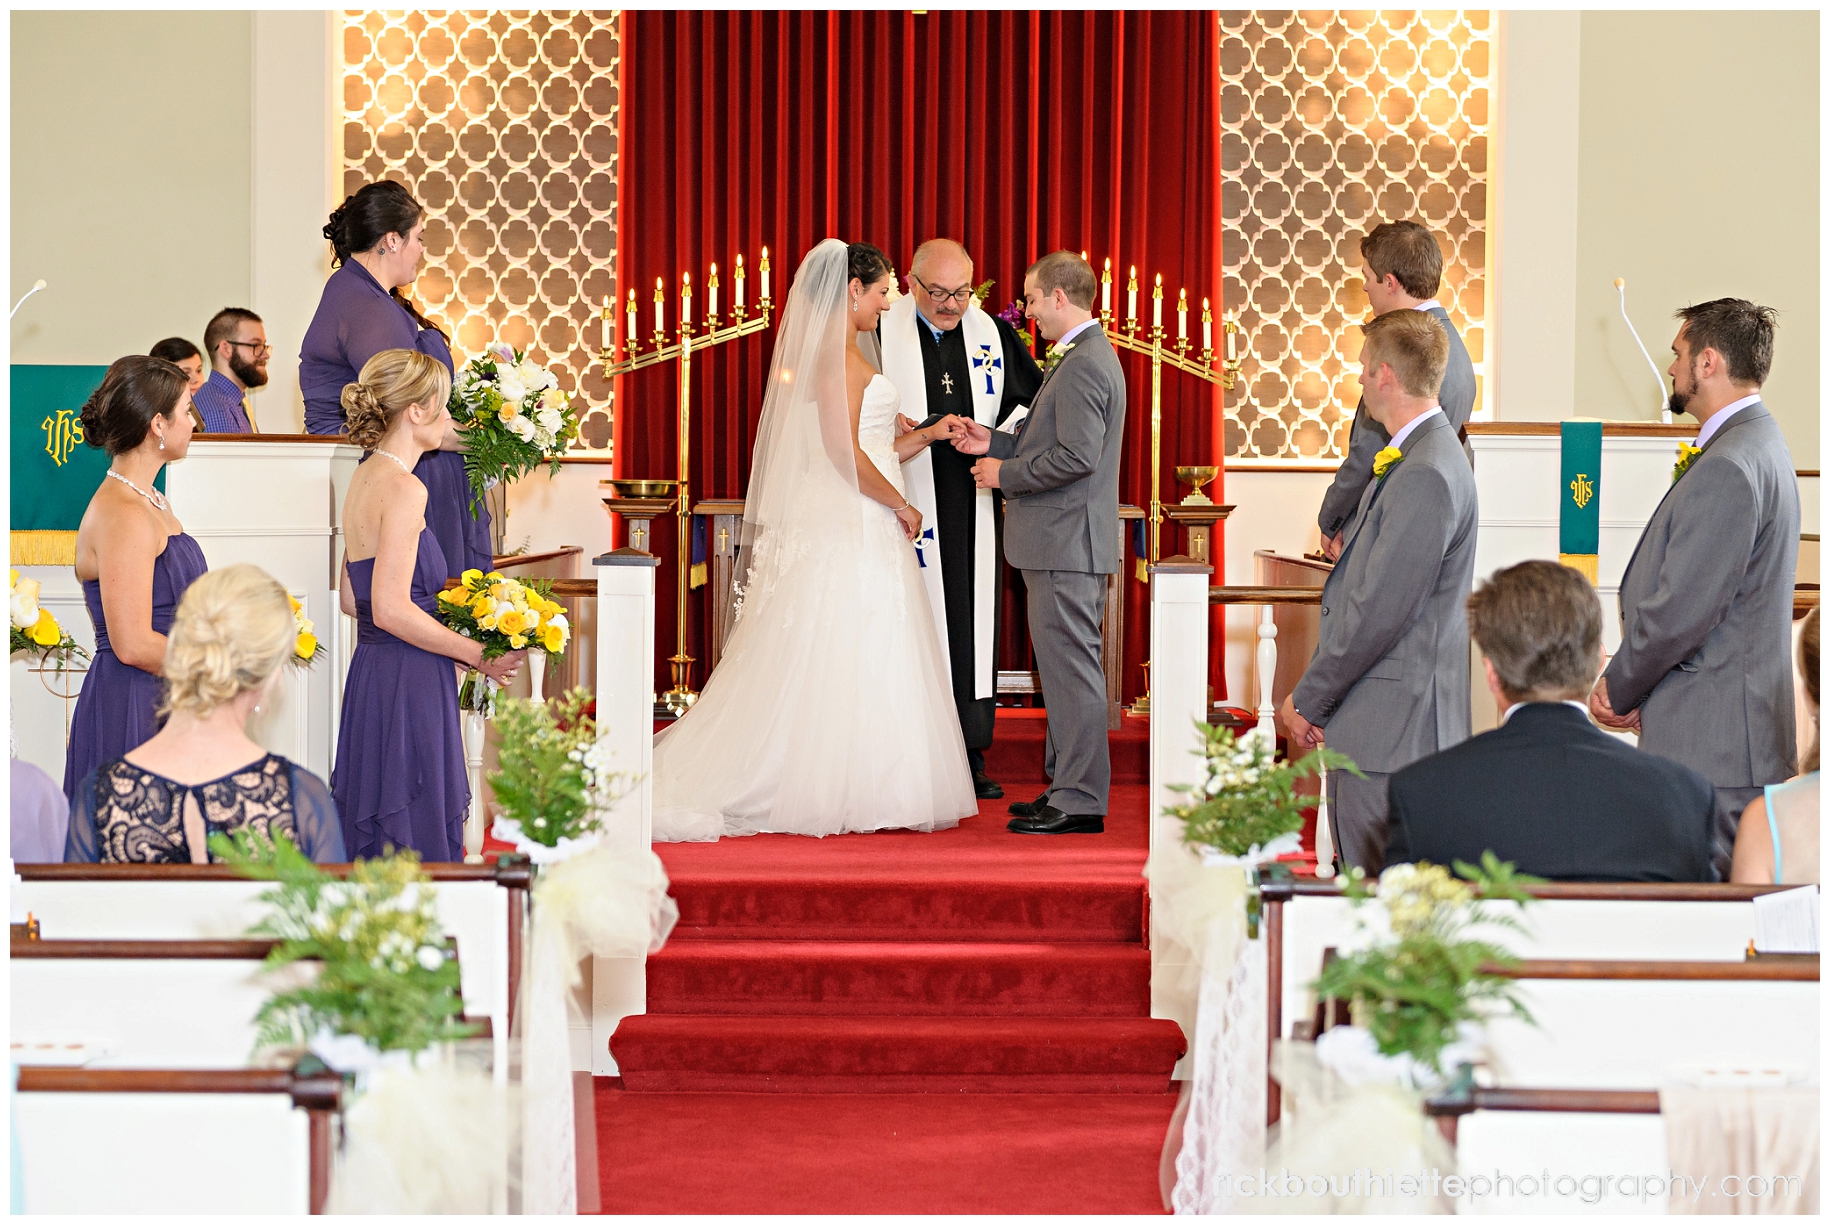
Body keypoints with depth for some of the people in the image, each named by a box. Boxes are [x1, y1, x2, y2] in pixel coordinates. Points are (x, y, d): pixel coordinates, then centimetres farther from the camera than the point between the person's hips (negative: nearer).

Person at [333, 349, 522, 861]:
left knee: (375, 841, 12)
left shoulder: (365, 479, 13)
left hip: (372, 668, 10)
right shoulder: (404, 488, -15)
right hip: (408, 684, -10)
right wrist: (477, 655, -12)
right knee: (412, 838, -6)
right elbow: (391, 610, -21)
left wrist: (445, 619, 19)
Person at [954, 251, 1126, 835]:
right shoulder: (1083, 358, 17)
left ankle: (1080, 801, -4)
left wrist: (1007, 474, -13)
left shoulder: (1083, 366, -17)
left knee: (1070, 666, -7)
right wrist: (997, 442, 11)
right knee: (1064, 666, 15)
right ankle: (1067, 785, 22)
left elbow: (1077, 456, -24)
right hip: (1063, 541, 11)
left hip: (1067, 542, -11)